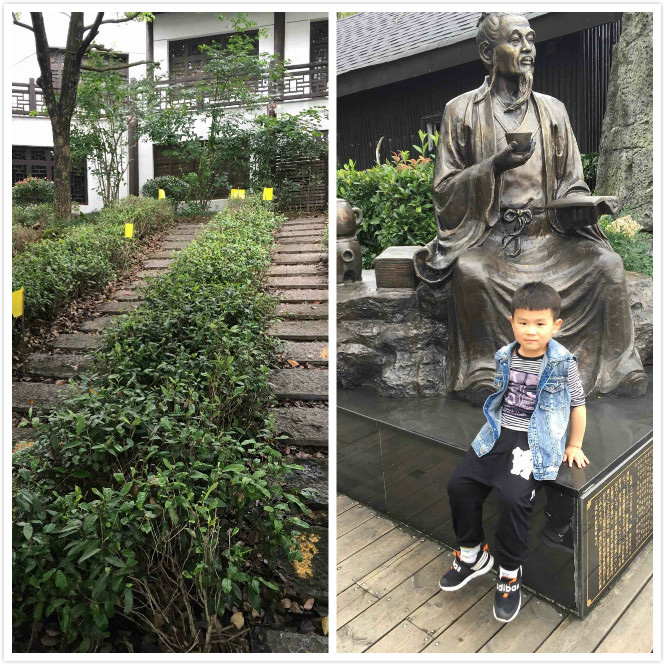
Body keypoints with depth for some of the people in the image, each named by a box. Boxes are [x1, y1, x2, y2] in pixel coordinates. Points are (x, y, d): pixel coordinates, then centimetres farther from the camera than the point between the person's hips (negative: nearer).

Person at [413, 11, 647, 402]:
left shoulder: (553, 110, 16)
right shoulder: (462, 111, 6)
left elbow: (573, 185, 16)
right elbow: (445, 190, 0)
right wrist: (495, 166, -15)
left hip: (548, 233, 4)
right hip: (487, 236, -3)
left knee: (608, 263, -21)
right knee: (472, 272, -35)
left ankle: (615, 370, -8)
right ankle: (485, 377, -19)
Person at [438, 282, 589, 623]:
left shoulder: (563, 363, -8)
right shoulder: (504, 357, 4)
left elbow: (578, 404, 4)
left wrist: (574, 446, 8)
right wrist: (495, 426, 16)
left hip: (535, 442, -5)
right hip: (498, 434, 5)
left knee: (513, 497, -26)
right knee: (459, 484, -6)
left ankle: (510, 573, 1)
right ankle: (473, 554, 18)